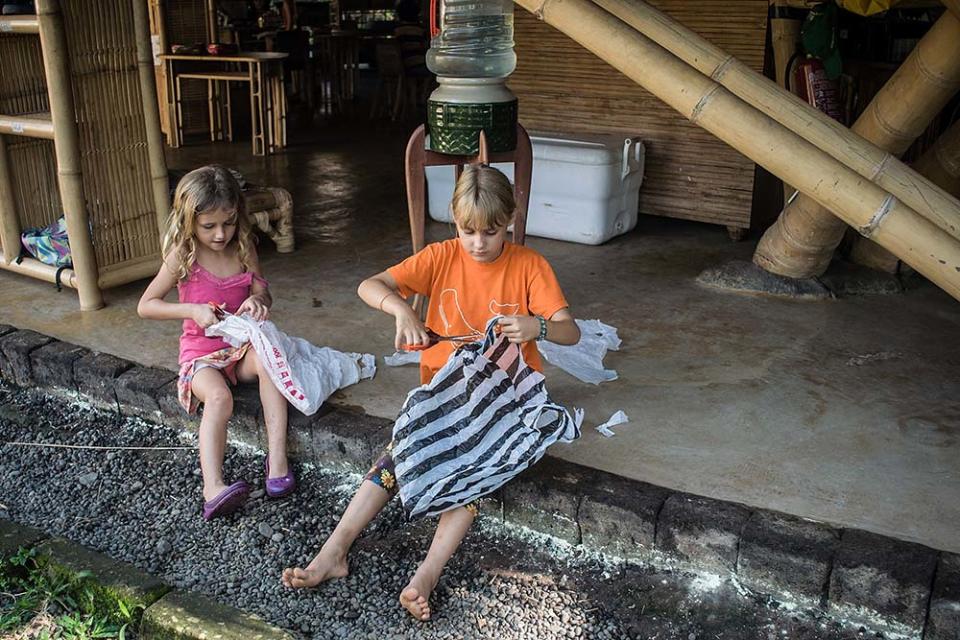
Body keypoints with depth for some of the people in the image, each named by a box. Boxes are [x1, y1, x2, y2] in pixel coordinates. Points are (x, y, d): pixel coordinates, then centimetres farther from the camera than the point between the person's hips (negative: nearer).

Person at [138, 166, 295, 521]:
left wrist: (257, 300, -17)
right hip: (201, 350, -3)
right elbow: (146, 305, -4)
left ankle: (277, 457, -33)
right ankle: (213, 488, -44)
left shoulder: (242, 249, 2)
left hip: (241, 345, 3)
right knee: (219, 397, -34)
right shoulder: (183, 256, -7)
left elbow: (262, 292, 9)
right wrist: (192, 310, -20)